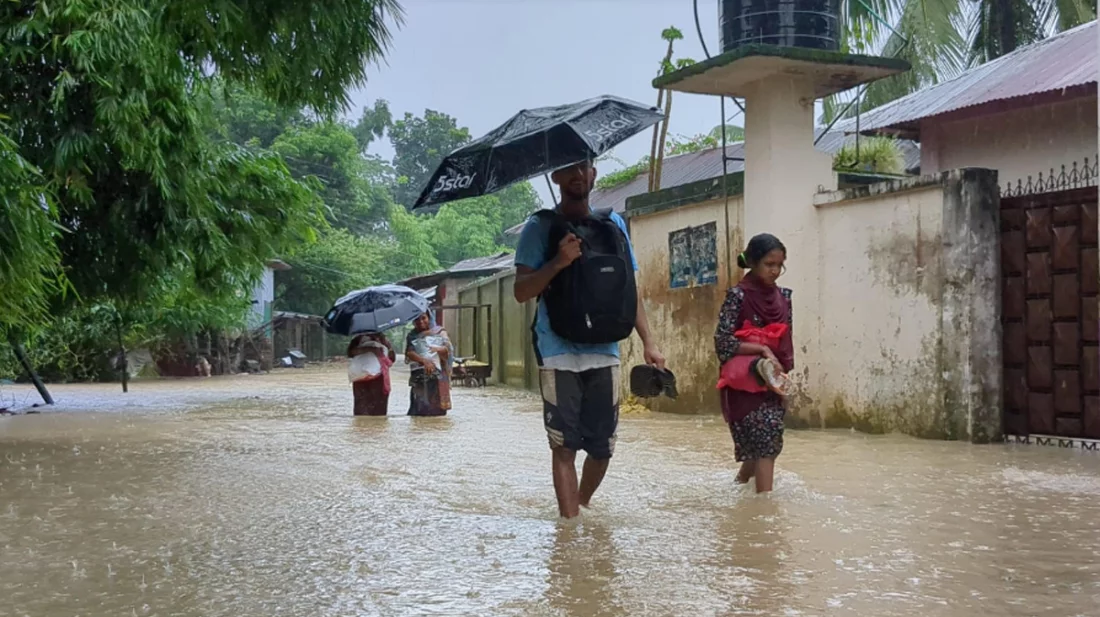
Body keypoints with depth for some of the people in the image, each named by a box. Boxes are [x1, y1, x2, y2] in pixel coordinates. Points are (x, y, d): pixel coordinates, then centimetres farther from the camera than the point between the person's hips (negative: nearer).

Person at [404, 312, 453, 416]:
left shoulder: (439, 332, 9)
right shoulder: (412, 335, 11)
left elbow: (448, 349, -2)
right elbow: (409, 353, -3)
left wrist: (438, 349, -25)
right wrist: (424, 361, -19)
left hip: (437, 374, -1)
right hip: (419, 375, 1)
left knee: (437, 408, -4)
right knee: (419, 408, -6)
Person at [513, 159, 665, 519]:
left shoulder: (614, 224, 11)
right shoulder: (540, 227, 1)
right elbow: (522, 292, -5)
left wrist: (648, 341, 5)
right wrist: (558, 262, -20)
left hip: (604, 353, 3)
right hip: (558, 355, -3)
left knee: (602, 446, 8)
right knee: (564, 446, -3)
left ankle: (582, 504, 33)